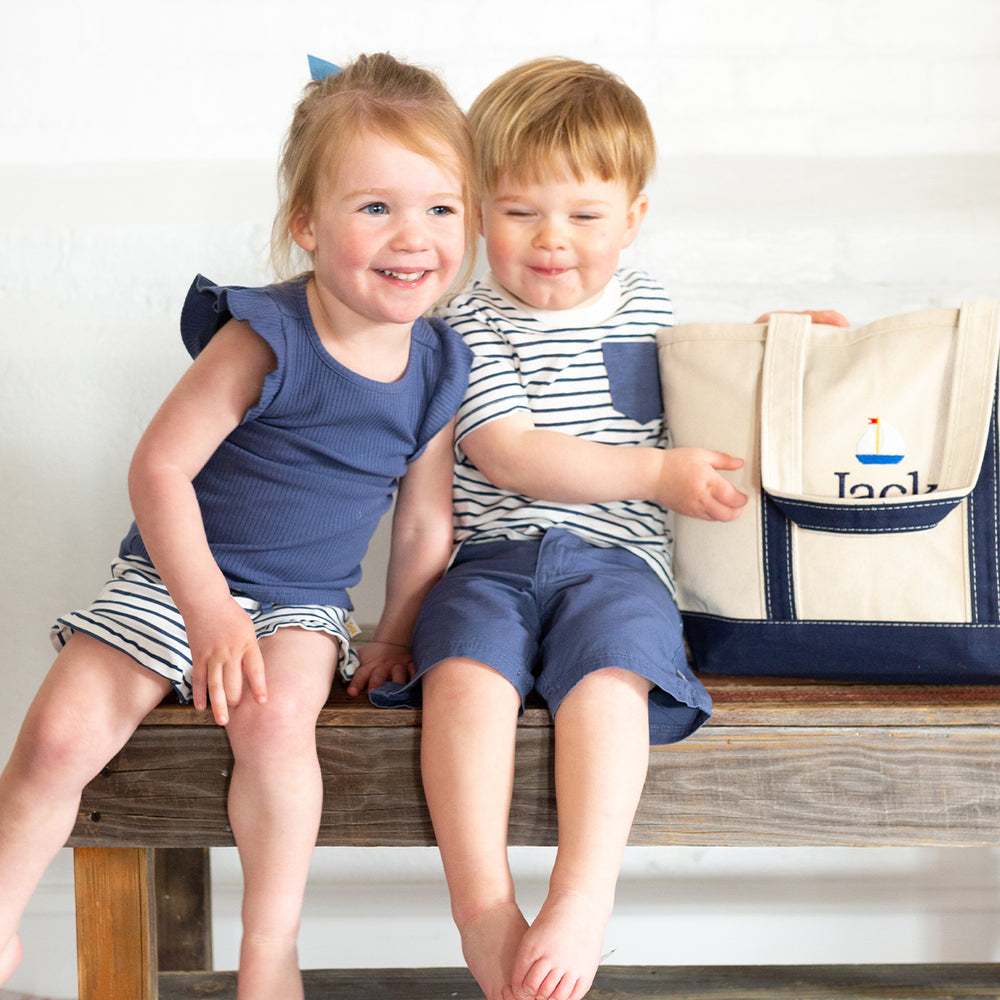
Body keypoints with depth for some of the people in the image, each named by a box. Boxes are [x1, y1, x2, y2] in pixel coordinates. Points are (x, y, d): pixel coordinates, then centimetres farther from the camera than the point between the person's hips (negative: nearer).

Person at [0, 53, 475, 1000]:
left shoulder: (437, 367, -5)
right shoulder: (266, 337, -19)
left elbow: (425, 523, 6)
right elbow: (157, 468, -18)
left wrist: (393, 640, 5)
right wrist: (209, 611, -23)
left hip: (304, 602, 2)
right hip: (172, 577, -2)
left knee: (275, 718, -30)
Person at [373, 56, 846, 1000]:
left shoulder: (646, 302, 17)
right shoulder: (469, 327, 4)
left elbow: (672, 383, 39)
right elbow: (512, 456, -9)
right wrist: (660, 474, -12)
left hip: (614, 559, 2)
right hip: (490, 556, -2)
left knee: (607, 674, -30)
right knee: (466, 669, -31)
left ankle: (582, 897, -32)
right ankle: (483, 908, -30)